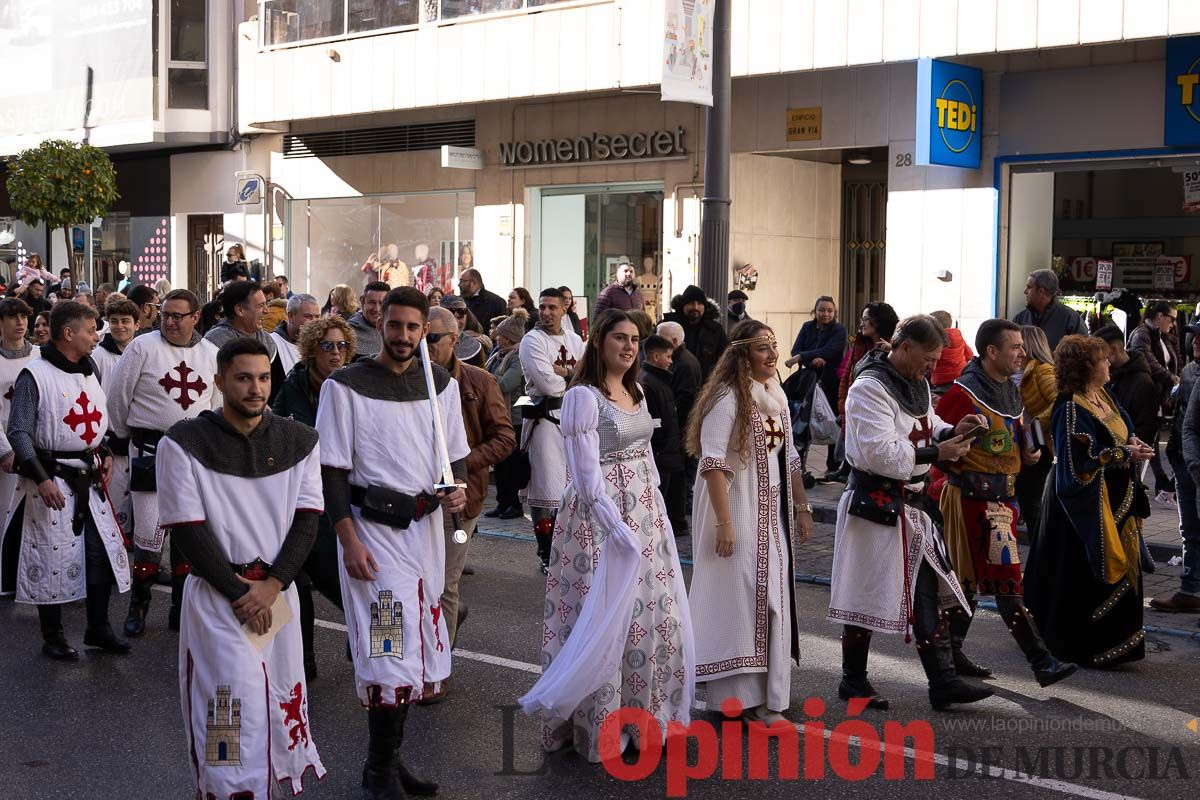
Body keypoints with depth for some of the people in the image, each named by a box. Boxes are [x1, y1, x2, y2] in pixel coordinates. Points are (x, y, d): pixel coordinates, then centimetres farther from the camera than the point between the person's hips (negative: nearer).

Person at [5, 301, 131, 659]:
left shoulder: (87, 371, 10)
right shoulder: (35, 375, -13)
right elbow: (19, 432, -14)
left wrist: (105, 453, 9)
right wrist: (41, 478, -22)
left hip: (90, 479, 7)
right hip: (52, 481, -7)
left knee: (104, 553, 8)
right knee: (52, 559, 1)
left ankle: (98, 628, 23)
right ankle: (52, 636, 16)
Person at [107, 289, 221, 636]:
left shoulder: (211, 354, 4)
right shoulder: (143, 347, -7)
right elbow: (117, 394, -1)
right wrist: (126, 433, 8)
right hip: (151, 449, -3)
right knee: (148, 532, -5)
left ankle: (181, 608, 19)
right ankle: (138, 607, 10)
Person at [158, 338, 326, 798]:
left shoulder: (298, 441, 5)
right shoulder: (184, 443, -7)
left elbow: (307, 518, 2)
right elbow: (188, 530, -9)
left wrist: (272, 585, -10)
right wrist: (240, 594, -12)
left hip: (278, 591, 4)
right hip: (216, 595, -4)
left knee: (278, 701, 8)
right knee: (231, 711, -7)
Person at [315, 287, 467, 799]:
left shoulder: (442, 383, 8)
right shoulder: (346, 386, -6)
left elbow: (457, 455, 16)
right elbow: (333, 470, -8)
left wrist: (456, 492, -6)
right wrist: (350, 542, -14)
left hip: (426, 526, 5)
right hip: (373, 528, -5)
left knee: (418, 649, 9)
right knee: (390, 649, -9)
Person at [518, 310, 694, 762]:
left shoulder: (635, 392, 13)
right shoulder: (584, 395, -12)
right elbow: (587, 473, -17)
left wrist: (657, 512, 12)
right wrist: (619, 529, -20)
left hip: (646, 516, 8)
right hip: (602, 518, -8)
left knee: (651, 615, 10)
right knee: (606, 619, -2)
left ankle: (645, 715, 23)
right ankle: (601, 727, 10)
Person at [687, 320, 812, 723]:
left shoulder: (777, 395, 10)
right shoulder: (729, 397, -16)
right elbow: (712, 462, -21)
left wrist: (802, 507, 15)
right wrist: (724, 523, -24)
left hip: (772, 513, 8)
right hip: (737, 510, -8)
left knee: (773, 599, 12)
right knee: (739, 596, -4)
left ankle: (765, 695, 24)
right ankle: (739, 699, 5)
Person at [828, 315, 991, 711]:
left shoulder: (918, 384, 13)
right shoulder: (870, 388, -17)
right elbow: (879, 452, -23)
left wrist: (951, 431, 3)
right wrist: (935, 453, -21)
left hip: (912, 503, 9)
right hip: (875, 502, -9)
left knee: (927, 593, 5)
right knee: (867, 594, 2)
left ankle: (943, 680, 7)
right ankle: (853, 680, 15)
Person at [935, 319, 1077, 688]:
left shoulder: (1013, 391, 13)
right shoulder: (964, 393, -15)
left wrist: (1029, 454, 7)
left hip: (1004, 497, 9)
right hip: (975, 498, -9)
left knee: (969, 578, 14)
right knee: (1006, 581, -8)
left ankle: (951, 653, 22)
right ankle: (1042, 663, -7)